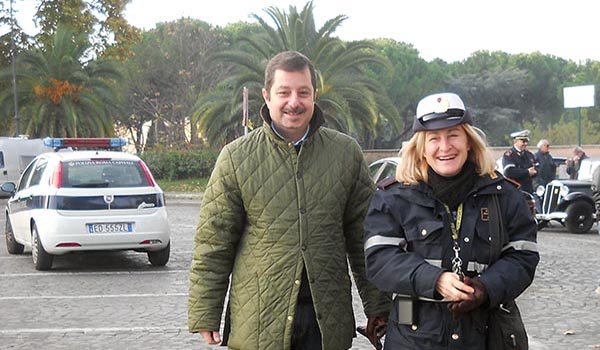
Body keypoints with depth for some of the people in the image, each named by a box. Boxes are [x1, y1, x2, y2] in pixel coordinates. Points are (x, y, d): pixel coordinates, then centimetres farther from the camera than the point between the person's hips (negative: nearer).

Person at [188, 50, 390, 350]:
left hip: (328, 322, 2)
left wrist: (377, 307, 7)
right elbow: (213, 243, 0)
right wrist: (205, 315, -2)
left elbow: (363, 237, 8)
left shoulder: (346, 153, 5)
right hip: (258, 325, -1)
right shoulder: (236, 158, -1)